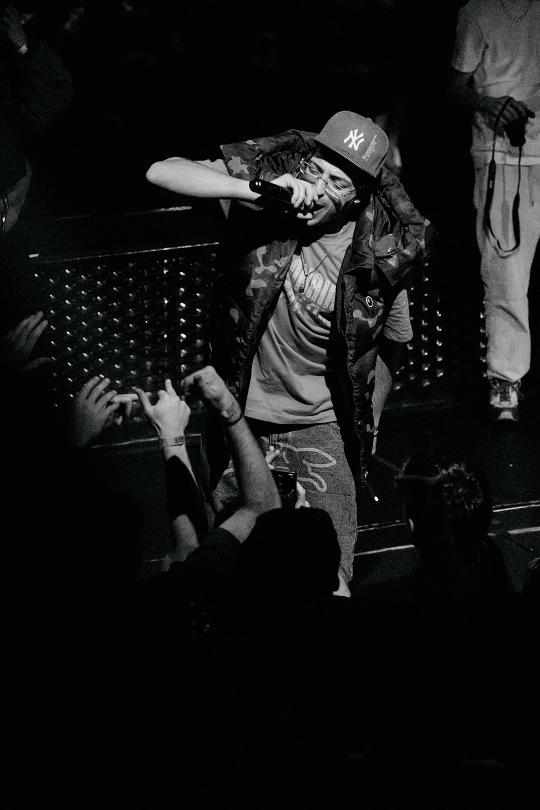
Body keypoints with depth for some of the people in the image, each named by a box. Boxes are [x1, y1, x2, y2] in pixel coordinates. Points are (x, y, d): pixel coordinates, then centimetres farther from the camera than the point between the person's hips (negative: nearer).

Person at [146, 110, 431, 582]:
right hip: (241, 414, 1)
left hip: (321, 428, -1)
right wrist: (253, 192, -37)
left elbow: (390, 345, 2)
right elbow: (162, 172, -26)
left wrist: (366, 431, 9)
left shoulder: (383, 255, -16)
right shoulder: (267, 175, -16)